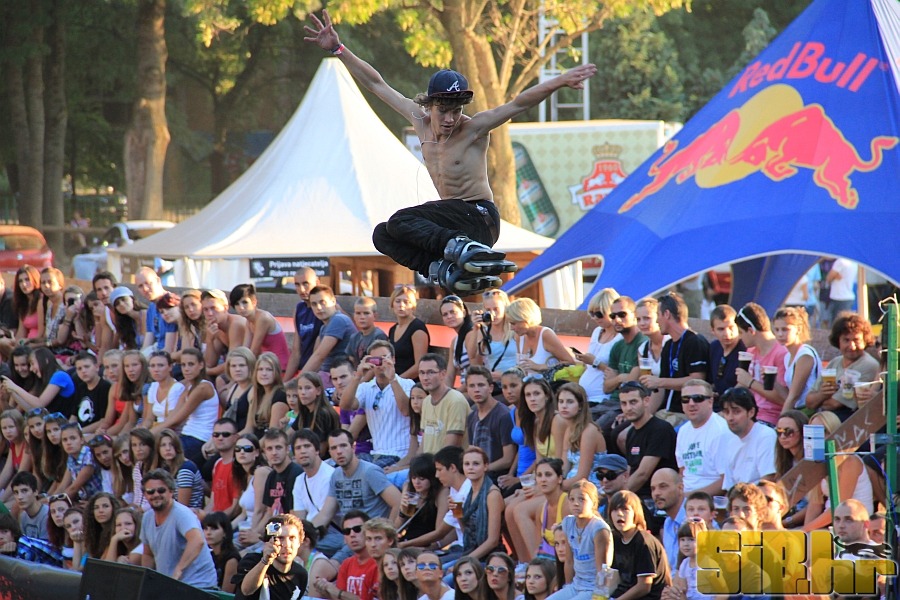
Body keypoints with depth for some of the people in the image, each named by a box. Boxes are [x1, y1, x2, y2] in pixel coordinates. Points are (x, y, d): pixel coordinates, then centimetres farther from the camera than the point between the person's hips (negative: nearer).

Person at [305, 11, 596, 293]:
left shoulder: (473, 128, -12)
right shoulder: (421, 120, 4)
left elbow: (519, 103, -24)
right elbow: (376, 84, 7)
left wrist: (559, 82, -38)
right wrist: (338, 49, 4)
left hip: (480, 218, -8)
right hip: (453, 216, 8)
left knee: (400, 221, -24)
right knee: (382, 235, -6)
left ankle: (464, 249, -43)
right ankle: (445, 270, -24)